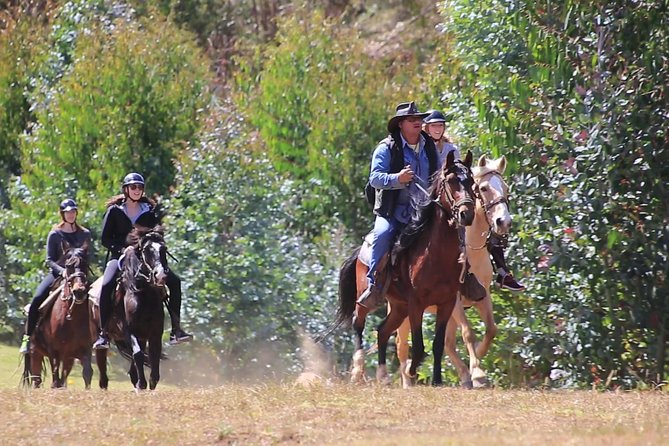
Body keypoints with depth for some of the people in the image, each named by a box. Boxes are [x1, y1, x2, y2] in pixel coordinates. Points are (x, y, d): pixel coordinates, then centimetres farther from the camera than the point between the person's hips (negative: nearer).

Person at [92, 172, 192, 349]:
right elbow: (105, 239, 1)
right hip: (120, 256, -3)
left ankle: (176, 330, -15)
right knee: (107, 285, -33)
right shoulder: (115, 211, 5)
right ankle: (103, 334, -27)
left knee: (174, 281, -18)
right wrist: (121, 249, -15)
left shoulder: (149, 211, 11)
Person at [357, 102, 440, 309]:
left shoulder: (430, 147, 13)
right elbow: (375, 178, -13)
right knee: (382, 235, -31)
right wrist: (397, 179, -30)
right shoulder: (387, 148, -3)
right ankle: (374, 286, -30)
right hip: (393, 212, -5)